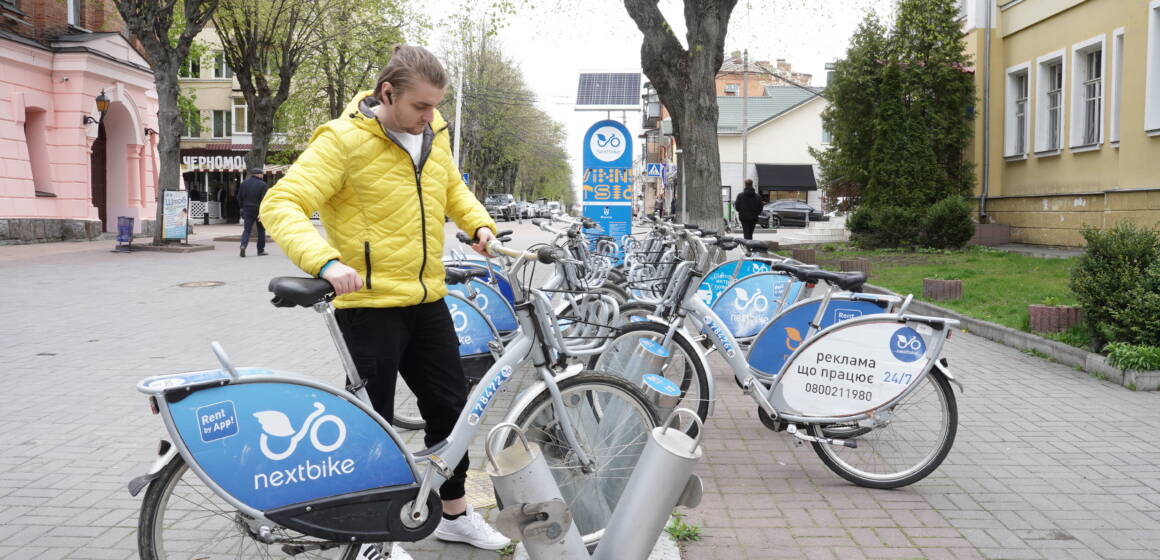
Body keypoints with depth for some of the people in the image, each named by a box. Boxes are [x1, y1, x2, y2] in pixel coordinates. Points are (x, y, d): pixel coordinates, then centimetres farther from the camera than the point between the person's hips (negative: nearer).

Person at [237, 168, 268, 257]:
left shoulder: (244, 183, 6)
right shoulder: (262, 184, -8)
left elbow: (239, 198, 9)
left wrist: (243, 208, 18)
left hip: (247, 211, 3)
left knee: (246, 230, 3)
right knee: (261, 231, 10)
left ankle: (243, 245, -22)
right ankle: (261, 250, 14)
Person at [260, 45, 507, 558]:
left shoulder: (432, 135, 6)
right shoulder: (343, 140, -15)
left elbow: (453, 189, 25)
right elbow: (281, 205, -22)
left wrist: (479, 225, 7)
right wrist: (326, 262, -38)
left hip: (426, 300, 7)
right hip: (369, 304, -7)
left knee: (451, 405, 14)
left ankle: (455, 514, 33)